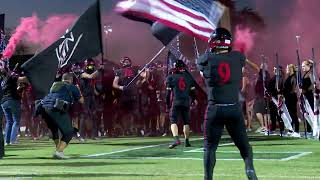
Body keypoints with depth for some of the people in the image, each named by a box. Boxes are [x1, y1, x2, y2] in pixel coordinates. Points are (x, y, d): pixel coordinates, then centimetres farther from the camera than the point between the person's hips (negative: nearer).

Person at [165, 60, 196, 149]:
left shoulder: (171, 77, 1)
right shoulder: (189, 77, 10)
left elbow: (168, 93, -1)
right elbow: (193, 92, 12)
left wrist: (167, 104, 7)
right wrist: (192, 101, 27)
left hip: (176, 102, -3)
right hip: (186, 102, 3)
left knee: (173, 121, -4)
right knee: (186, 121, 15)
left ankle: (176, 139, -23)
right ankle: (186, 141, 18)